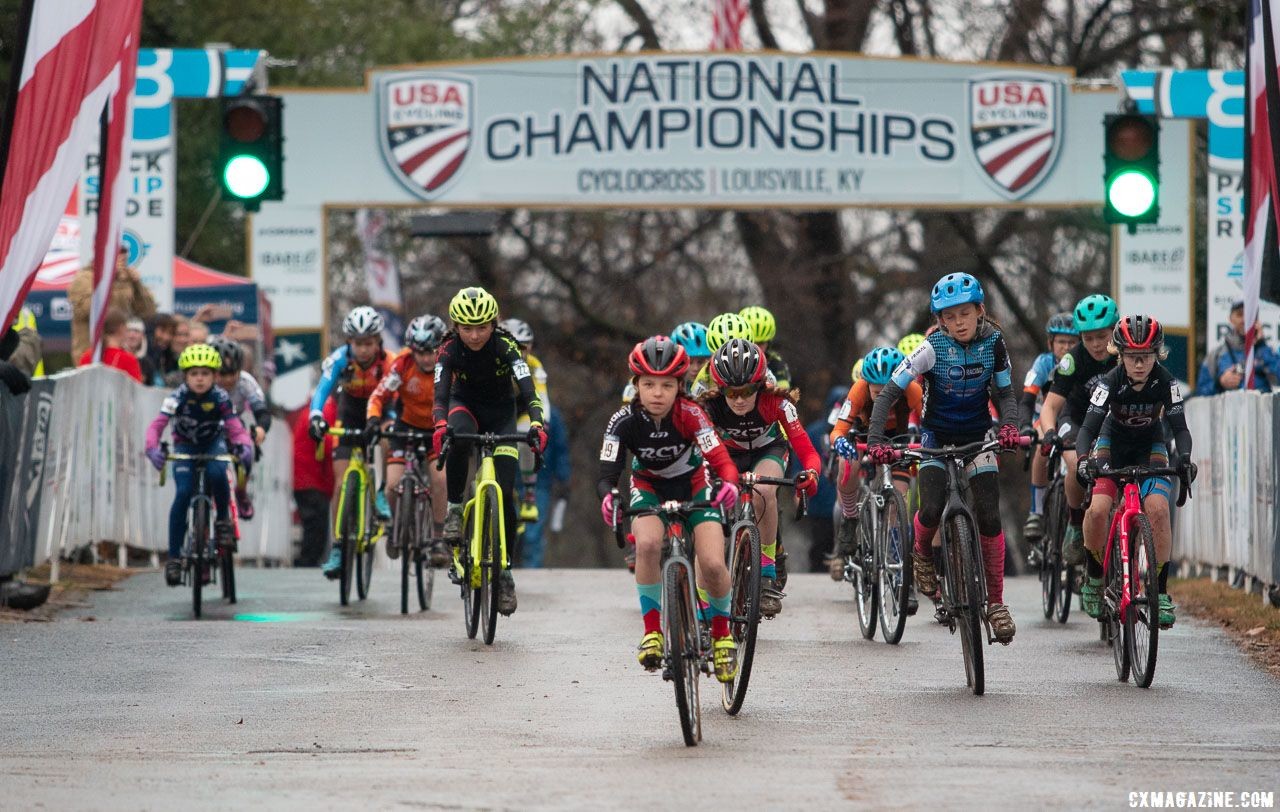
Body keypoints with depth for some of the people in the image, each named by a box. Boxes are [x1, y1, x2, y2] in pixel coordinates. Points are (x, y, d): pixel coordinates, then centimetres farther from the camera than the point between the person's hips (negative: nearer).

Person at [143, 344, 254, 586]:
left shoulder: (220, 398, -21)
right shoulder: (177, 398, -23)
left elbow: (235, 428, -27)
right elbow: (156, 425, -31)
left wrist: (244, 445, -49)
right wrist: (153, 448, -50)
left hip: (213, 443, 0)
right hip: (185, 446, 0)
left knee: (216, 474, -34)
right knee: (183, 493, -21)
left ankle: (223, 519, -7)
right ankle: (174, 556, -15)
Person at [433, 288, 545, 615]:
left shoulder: (505, 346, -26)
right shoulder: (450, 349, -23)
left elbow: (528, 390, -36)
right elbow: (441, 392, -34)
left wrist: (536, 424, -54)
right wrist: (440, 426, -55)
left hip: (501, 412, 0)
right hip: (466, 405, 0)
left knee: (504, 493, -11)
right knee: (458, 438, -39)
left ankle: (505, 569, 3)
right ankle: (454, 509, -22)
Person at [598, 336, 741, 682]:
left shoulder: (690, 415, -27)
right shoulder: (624, 421, -23)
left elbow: (721, 460, -34)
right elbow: (607, 474, -27)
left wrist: (728, 483, -57)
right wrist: (608, 497, -51)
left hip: (694, 486, -1)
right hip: (649, 488, 1)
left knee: (713, 565, -19)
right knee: (647, 544, -32)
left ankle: (722, 634, 11)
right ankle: (652, 630, -16)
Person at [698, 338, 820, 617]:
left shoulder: (775, 403, -34)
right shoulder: (710, 406, -32)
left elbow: (807, 452, -36)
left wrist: (810, 474, -59)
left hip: (768, 450, -2)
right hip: (728, 455, 2)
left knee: (762, 491, -36)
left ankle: (768, 573, -21)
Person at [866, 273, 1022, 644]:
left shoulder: (993, 343, -13)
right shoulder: (933, 348, -21)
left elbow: (1005, 392, -2)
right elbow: (890, 392, -20)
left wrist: (1008, 425, -23)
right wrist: (876, 439, -31)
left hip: (977, 435, 2)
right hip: (937, 435, -2)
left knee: (989, 517, -10)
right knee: (932, 510, -21)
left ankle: (995, 603, 1)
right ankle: (922, 555, 15)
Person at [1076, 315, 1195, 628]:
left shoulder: (1166, 382, -23)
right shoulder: (1111, 382, -27)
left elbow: (1179, 427, -23)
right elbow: (1088, 428, -29)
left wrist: (1184, 457, -43)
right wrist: (1084, 458, -48)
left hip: (1151, 447, 1)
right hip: (1113, 442, 0)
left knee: (1157, 508, -23)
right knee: (1097, 508, -24)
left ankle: (1161, 590, -13)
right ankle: (1094, 576, 2)